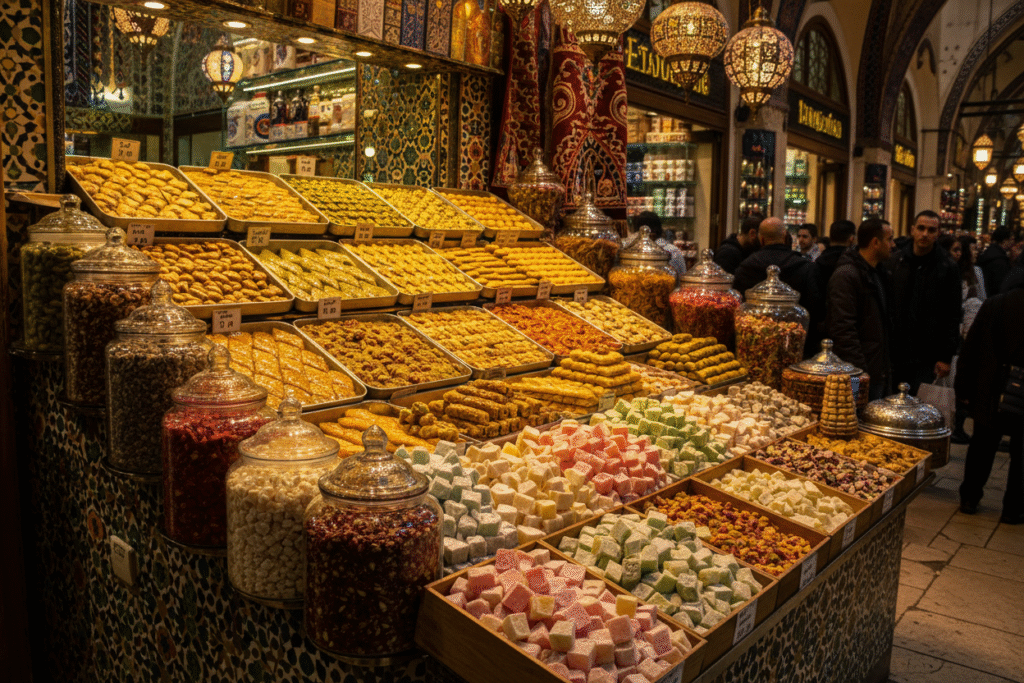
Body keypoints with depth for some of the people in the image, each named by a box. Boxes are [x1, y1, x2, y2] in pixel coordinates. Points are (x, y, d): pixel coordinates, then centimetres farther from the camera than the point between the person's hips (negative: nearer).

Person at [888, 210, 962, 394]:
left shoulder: (947, 268, 0)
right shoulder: (896, 260, 5)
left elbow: (953, 316, 0)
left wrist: (946, 357, -5)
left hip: (926, 358, -2)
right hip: (895, 350, 2)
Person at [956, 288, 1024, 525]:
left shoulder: (994, 304, -5)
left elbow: (970, 350, -2)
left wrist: (964, 389, 6)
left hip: (991, 395, 1)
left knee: (981, 448, 16)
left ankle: (969, 498, 23)